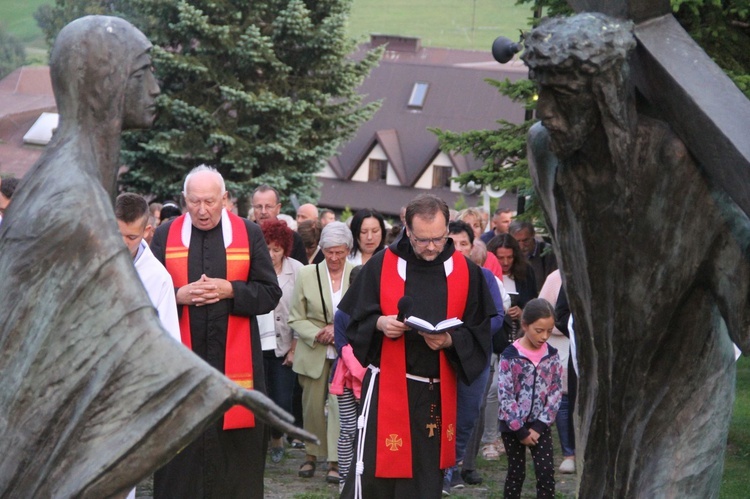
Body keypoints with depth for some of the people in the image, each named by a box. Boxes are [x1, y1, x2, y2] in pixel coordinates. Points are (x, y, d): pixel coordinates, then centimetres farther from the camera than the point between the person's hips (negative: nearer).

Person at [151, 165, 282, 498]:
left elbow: (270, 294, 2)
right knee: (179, 454, 1)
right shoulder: (165, 236, 5)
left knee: (236, 446, 1)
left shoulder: (249, 234, 5)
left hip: (236, 363, 0)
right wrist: (177, 295, -14)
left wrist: (230, 290, -14)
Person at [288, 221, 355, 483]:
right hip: (313, 352, 2)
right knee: (313, 405, 10)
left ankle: (335, 461, -5)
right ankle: (312, 454, 26)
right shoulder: (307, 274, 0)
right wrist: (316, 334, -14)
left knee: (340, 403, -9)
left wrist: (340, 328, -14)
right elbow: (296, 318, 3)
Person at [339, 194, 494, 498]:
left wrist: (450, 340, -16)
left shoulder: (466, 272, 1)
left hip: (437, 392, 2)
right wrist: (379, 323, -18)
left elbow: (479, 331, 3)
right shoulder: (381, 265, -2)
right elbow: (355, 319, 2)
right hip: (387, 388, -2)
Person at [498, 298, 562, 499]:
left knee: (546, 473, -3)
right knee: (516, 473, 6)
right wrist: (521, 431, -14)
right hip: (513, 425, -3)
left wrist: (539, 426, -8)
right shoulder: (510, 357, -14)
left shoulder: (552, 356, -1)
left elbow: (556, 392, 0)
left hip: (540, 425, 3)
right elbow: (505, 397, -14)